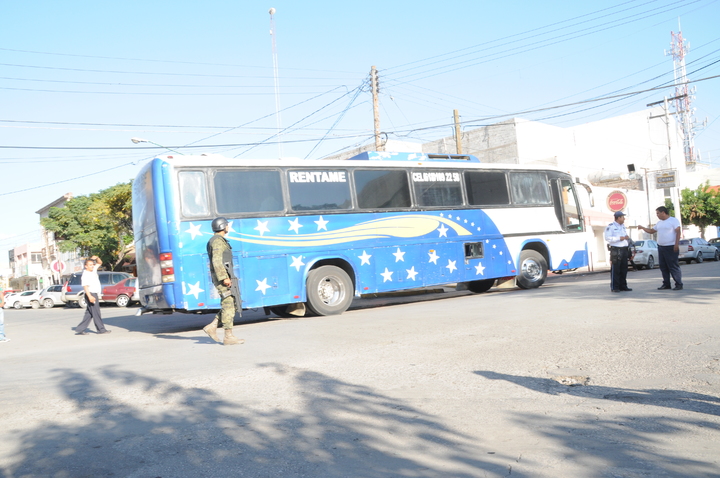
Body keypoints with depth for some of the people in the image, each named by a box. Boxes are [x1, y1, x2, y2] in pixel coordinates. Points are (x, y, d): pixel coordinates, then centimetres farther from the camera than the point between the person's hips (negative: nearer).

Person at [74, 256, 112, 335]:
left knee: (89, 314, 9)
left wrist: (96, 258, 5)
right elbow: (85, 286, -19)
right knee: (95, 313, -4)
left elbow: (100, 263, 26)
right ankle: (101, 329, 0)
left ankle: (79, 330, 12)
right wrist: (90, 296, -29)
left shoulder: (93, 270, 14)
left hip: (95, 295, 9)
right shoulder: (85, 275, -11)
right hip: (91, 295, -9)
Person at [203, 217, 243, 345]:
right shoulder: (218, 240, -11)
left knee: (232, 306, 11)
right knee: (228, 306, -7)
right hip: (222, 278, -10)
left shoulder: (219, 240, 22)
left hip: (224, 278, 10)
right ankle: (228, 337, -3)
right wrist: (224, 278, -25)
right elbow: (216, 261, -21)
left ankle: (212, 327, 9)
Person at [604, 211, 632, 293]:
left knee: (624, 269, 9)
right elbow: (607, 238, -16)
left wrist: (627, 237, 5)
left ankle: (623, 286, 16)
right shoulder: (610, 226, -7)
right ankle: (614, 287, -4)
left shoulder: (623, 226, 19)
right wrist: (619, 238, -17)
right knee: (615, 269, -7)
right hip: (615, 250, -8)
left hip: (624, 249, 8)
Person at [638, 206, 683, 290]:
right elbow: (651, 231, 25)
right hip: (661, 247, 8)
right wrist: (642, 228, 15)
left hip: (671, 247, -8)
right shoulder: (659, 223, 17)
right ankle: (666, 284, 15)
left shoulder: (673, 220, -5)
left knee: (674, 267, -7)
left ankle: (679, 284, -2)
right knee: (663, 267, 8)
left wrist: (676, 244, -19)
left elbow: (678, 232, -12)